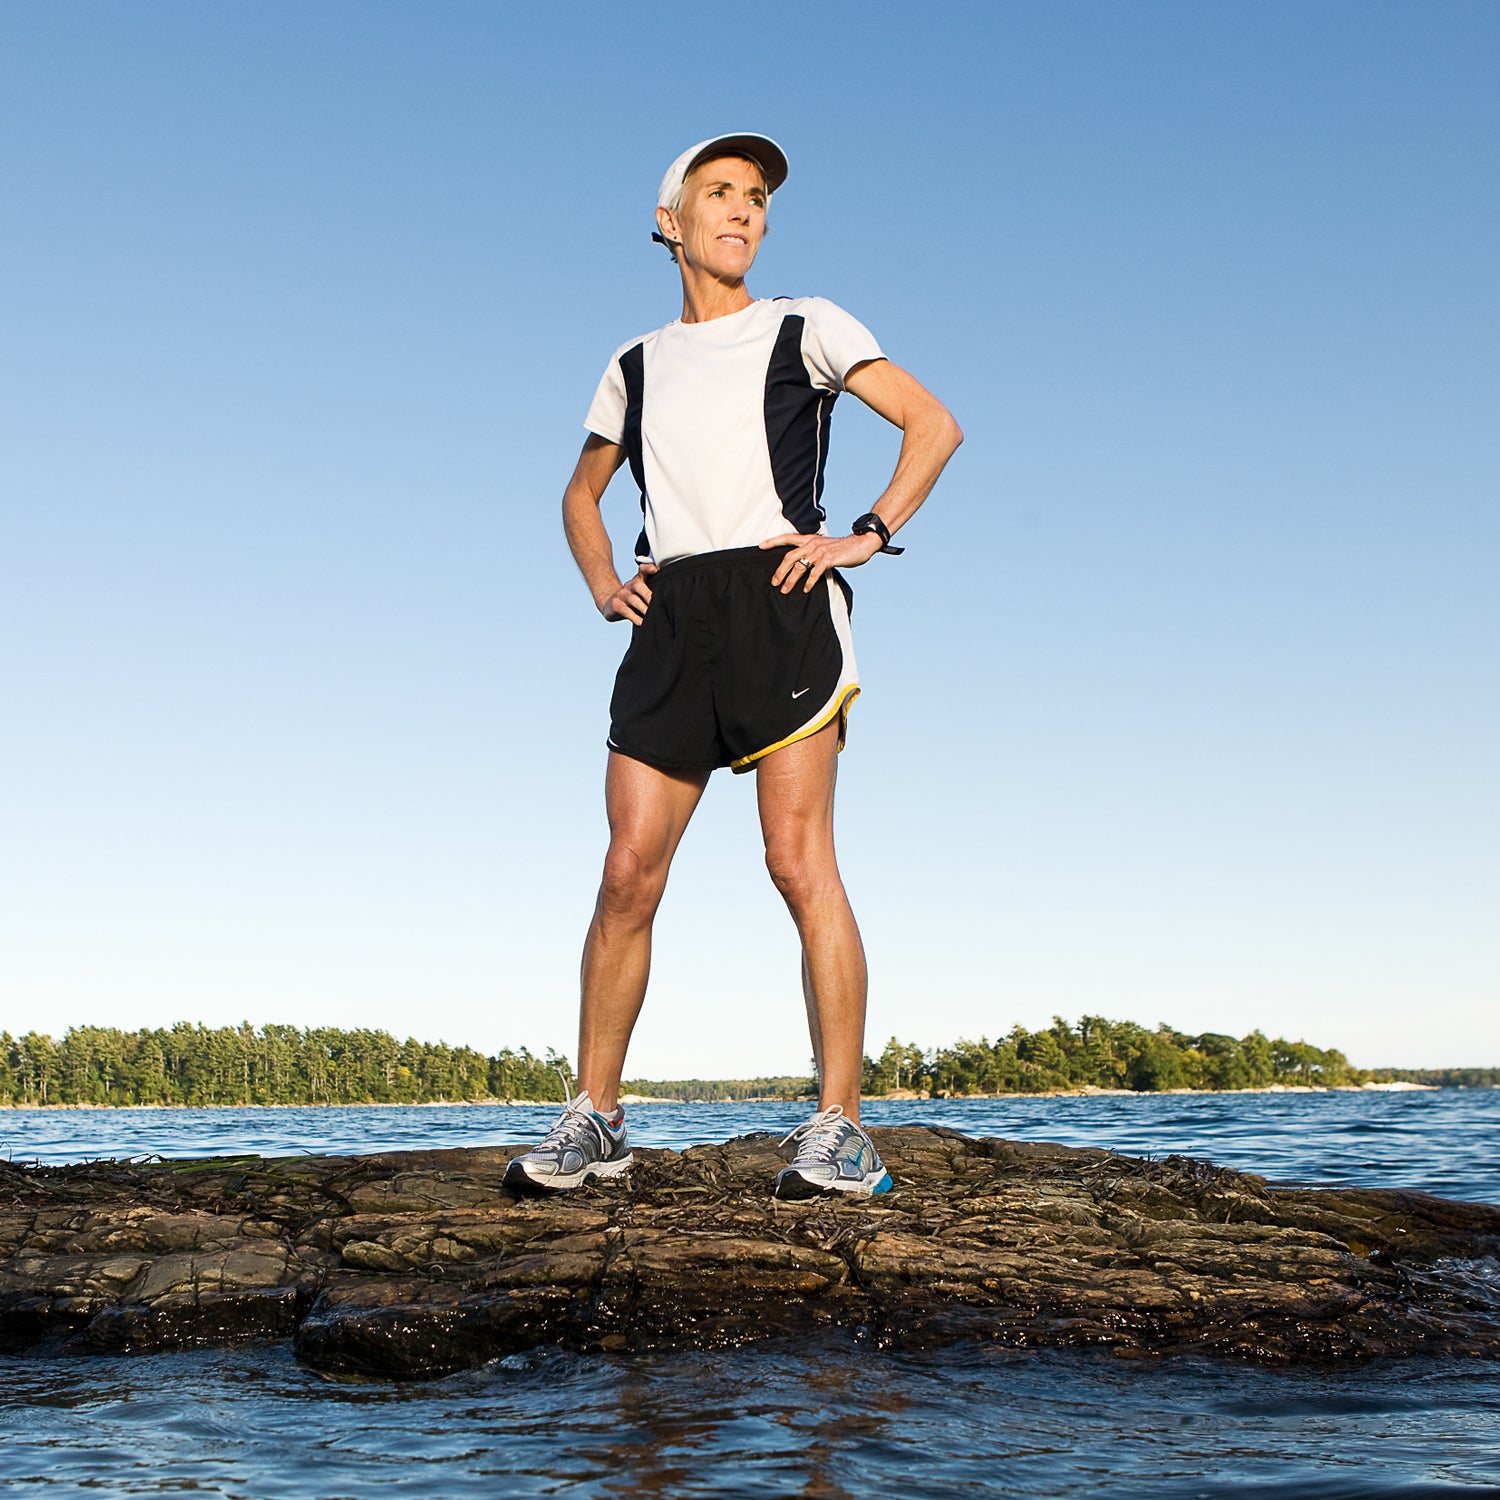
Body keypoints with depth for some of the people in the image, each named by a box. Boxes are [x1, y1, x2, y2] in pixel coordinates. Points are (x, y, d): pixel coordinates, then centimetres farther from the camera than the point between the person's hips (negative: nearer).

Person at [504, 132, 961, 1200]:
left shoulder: (806, 329, 12)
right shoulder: (636, 367, 22)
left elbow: (935, 424, 7)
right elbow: (583, 492, 33)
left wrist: (868, 535, -5)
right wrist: (603, 586, 15)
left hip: (780, 602, -3)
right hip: (671, 623, 4)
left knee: (799, 858, -12)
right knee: (629, 872, -5)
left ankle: (840, 1130, -8)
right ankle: (595, 1119, 5)